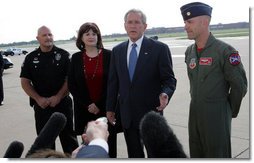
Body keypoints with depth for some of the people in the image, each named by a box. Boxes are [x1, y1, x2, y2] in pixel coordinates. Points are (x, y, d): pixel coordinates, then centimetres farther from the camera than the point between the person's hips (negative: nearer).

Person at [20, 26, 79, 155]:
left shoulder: (63, 55, -2)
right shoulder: (31, 58, 3)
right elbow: (25, 82, 3)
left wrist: (58, 97, -13)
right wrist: (38, 99, -9)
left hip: (63, 103, -2)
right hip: (41, 105, 2)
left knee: (68, 136, 6)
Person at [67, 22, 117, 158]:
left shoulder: (108, 55, -2)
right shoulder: (76, 58, 4)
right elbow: (71, 85, 3)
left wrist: (99, 105, -7)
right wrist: (88, 105, -6)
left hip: (106, 109, -1)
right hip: (84, 110, 2)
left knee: (109, 144, 4)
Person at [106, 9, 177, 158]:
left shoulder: (159, 48, -7)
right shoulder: (117, 51, 7)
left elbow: (169, 79, -6)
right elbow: (113, 82, 10)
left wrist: (165, 94, -26)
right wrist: (110, 108, 10)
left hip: (151, 113, -4)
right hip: (127, 115, 4)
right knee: (134, 155, 18)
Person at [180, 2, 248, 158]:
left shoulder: (225, 50, -15)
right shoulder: (189, 51, 6)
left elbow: (240, 85, -9)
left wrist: (231, 111, 1)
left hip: (216, 115, -6)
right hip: (194, 113, 7)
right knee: (196, 155, 17)